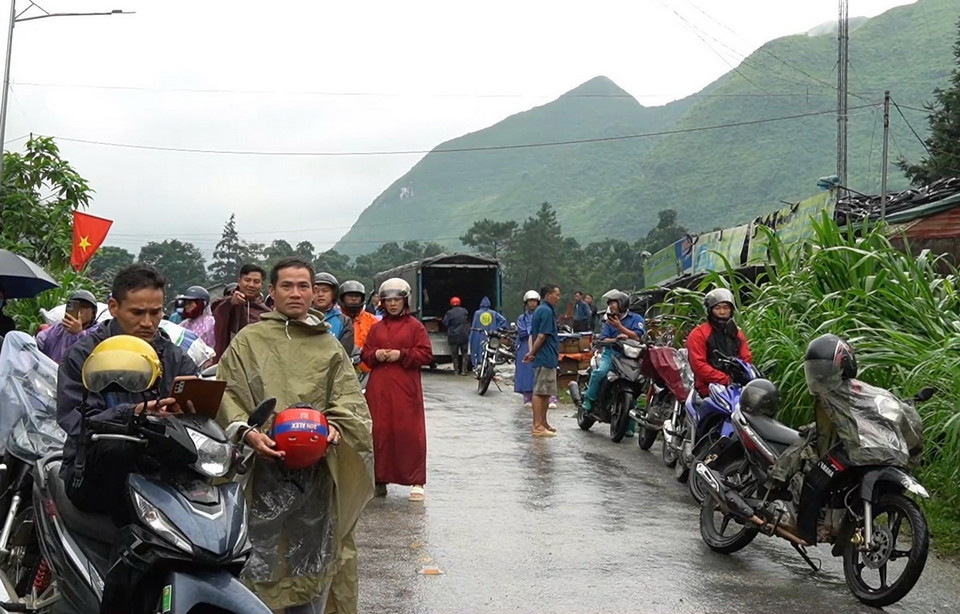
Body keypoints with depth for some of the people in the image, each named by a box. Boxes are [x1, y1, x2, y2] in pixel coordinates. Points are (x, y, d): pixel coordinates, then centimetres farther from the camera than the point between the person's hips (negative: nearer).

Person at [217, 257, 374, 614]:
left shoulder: (330, 346, 13)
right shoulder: (248, 341, 6)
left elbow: (349, 398, 6)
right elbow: (228, 395, -2)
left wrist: (336, 427, -14)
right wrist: (247, 432, -19)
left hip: (317, 468, 3)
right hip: (264, 467, -2)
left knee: (313, 563, 11)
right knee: (261, 563, 0)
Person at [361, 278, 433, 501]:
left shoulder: (415, 326, 3)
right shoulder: (376, 328, 15)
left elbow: (426, 354, -3)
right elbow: (365, 353, 16)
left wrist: (401, 355, -13)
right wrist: (376, 355, -5)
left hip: (406, 389, -4)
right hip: (378, 388, 4)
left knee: (409, 433, -4)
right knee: (379, 431, 4)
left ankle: (416, 481, 4)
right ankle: (380, 479, 15)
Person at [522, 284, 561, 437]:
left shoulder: (540, 310, 18)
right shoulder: (547, 311, -14)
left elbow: (533, 334, 18)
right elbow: (542, 335, -19)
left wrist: (531, 352, 10)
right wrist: (532, 353, -13)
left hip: (547, 358, 10)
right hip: (545, 358, -10)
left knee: (545, 392, 15)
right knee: (540, 392, -8)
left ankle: (543, 423, 22)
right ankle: (538, 426, -7)